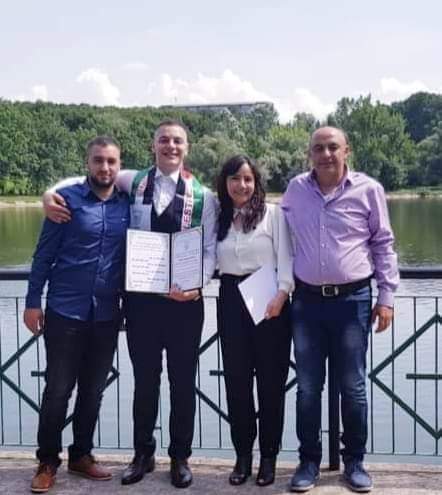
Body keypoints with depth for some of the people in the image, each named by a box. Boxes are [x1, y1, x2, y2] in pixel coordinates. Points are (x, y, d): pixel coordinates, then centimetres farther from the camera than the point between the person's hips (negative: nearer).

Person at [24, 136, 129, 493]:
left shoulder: (127, 204, 4)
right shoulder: (67, 198, -5)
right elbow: (44, 253, -4)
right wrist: (33, 301, -6)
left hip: (107, 316, 3)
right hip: (65, 312, -3)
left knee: (93, 390, 13)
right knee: (58, 390, 4)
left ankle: (81, 455, 29)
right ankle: (48, 461, 19)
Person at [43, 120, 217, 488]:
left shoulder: (203, 195, 2)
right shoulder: (133, 182, 4)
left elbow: (210, 249, -1)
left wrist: (197, 285, -17)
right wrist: (50, 194, -5)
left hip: (184, 299, -1)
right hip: (141, 297, 1)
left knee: (183, 381, 9)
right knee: (145, 379, 13)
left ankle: (180, 456, 26)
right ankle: (143, 454, 30)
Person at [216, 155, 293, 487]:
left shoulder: (272, 213, -1)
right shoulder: (219, 217, 11)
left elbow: (285, 257, -7)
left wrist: (281, 294, -18)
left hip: (269, 301, -3)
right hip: (231, 301, 4)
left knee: (271, 379, 3)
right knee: (237, 379, 7)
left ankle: (269, 456, 16)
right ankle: (243, 455, 19)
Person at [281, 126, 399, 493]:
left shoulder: (368, 189, -3)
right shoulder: (295, 189, 4)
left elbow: (383, 245, 3)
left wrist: (387, 296, -1)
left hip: (352, 299, -2)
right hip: (307, 299, 2)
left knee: (353, 387, 6)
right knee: (308, 387, 8)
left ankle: (355, 461, 22)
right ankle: (309, 461, 21)